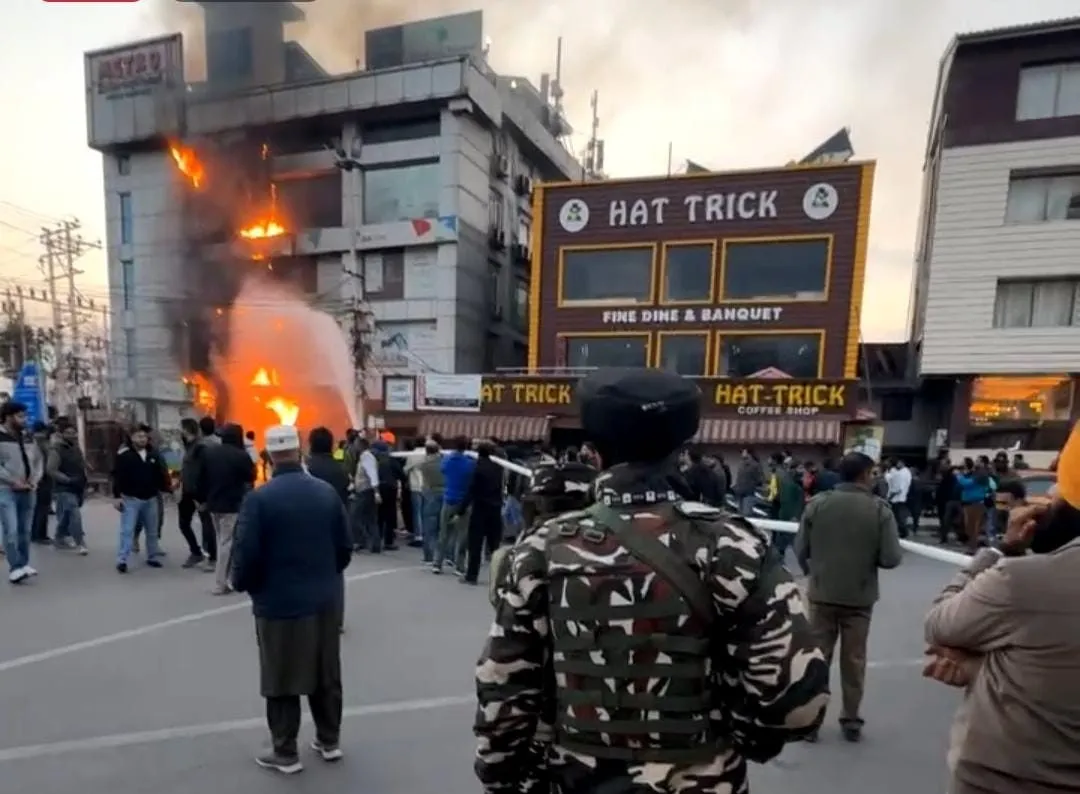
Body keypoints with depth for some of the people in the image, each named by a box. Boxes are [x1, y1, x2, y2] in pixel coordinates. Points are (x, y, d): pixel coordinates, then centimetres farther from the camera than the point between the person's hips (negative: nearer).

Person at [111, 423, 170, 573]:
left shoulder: (153, 454, 6)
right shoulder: (124, 454, -8)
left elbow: (160, 474, 13)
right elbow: (117, 476, -11)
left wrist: (166, 489, 9)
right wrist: (117, 496, -15)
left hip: (150, 499, 5)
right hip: (130, 499, -4)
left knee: (152, 531, 12)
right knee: (127, 530, -4)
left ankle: (153, 557, 24)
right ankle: (122, 561, 0)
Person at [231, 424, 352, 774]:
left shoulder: (259, 499, -15)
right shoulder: (327, 492, -2)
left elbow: (246, 554, -15)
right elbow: (345, 547, 3)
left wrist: (243, 584, 6)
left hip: (280, 602, -4)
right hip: (326, 599, 5)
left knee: (281, 680, 12)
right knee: (326, 674, 18)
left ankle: (285, 753, 25)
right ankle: (330, 740, 32)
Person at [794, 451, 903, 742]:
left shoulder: (817, 503, -9)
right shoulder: (880, 509, -11)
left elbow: (800, 549, -6)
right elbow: (891, 558, -14)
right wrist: (870, 557, 9)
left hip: (822, 594, 1)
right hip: (860, 597, 0)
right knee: (854, 660, 15)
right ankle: (851, 720, 27)